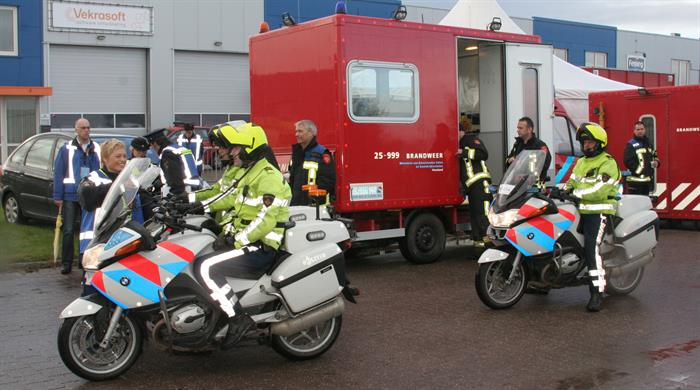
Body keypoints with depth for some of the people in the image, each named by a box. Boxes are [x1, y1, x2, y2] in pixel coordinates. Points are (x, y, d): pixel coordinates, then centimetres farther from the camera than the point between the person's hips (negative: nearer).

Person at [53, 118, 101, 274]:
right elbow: (58, 173, 1)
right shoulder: (66, 149, 3)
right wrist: (58, 196, -5)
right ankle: (66, 263, 6)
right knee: (68, 231, -2)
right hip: (70, 196, -2)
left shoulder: (97, 149, 9)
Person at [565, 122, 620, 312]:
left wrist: (576, 193, -24)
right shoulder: (581, 162, 22)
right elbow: (572, 182, 18)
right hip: (579, 210, 9)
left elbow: (599, 191, -19)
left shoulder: (607, 163, -7)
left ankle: (597, 292, -23)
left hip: (598, 211, -9)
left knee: (592, 248, -23)